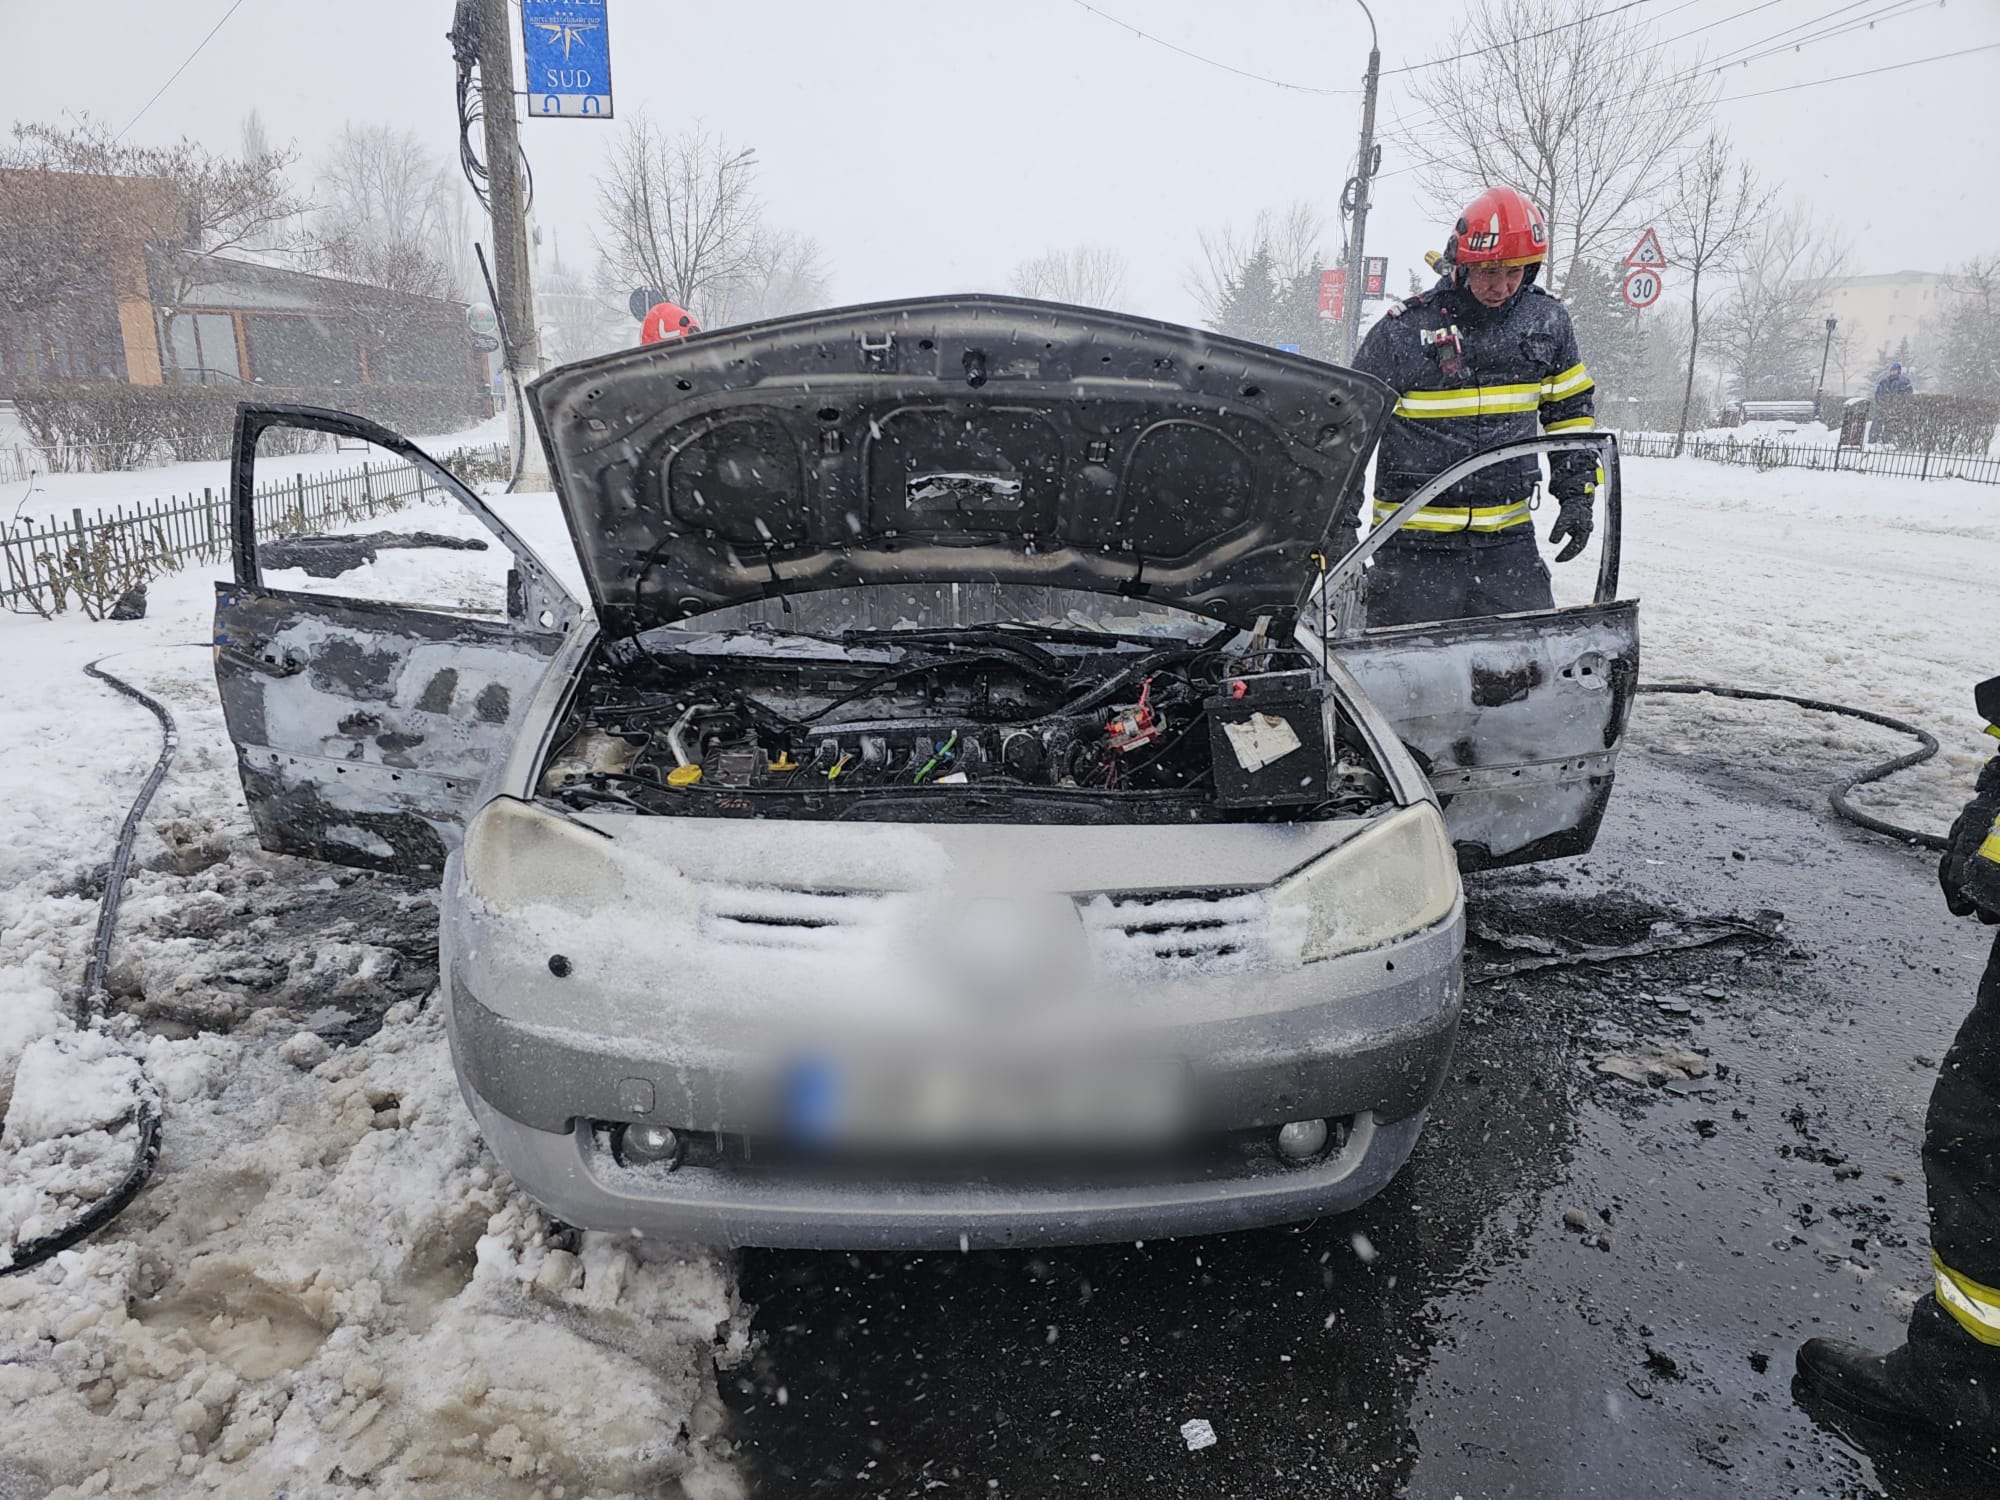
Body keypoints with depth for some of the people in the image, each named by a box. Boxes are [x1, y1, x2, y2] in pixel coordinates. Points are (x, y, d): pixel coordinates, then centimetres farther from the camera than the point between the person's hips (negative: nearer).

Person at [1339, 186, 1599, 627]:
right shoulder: (1404, 330, -6)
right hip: (1414, 541, -3)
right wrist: (1341, 517, -9)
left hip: (1509, 539, 3)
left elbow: (1571, 412, 18)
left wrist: (1577, 495, 10)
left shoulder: (1548, 322, 6)